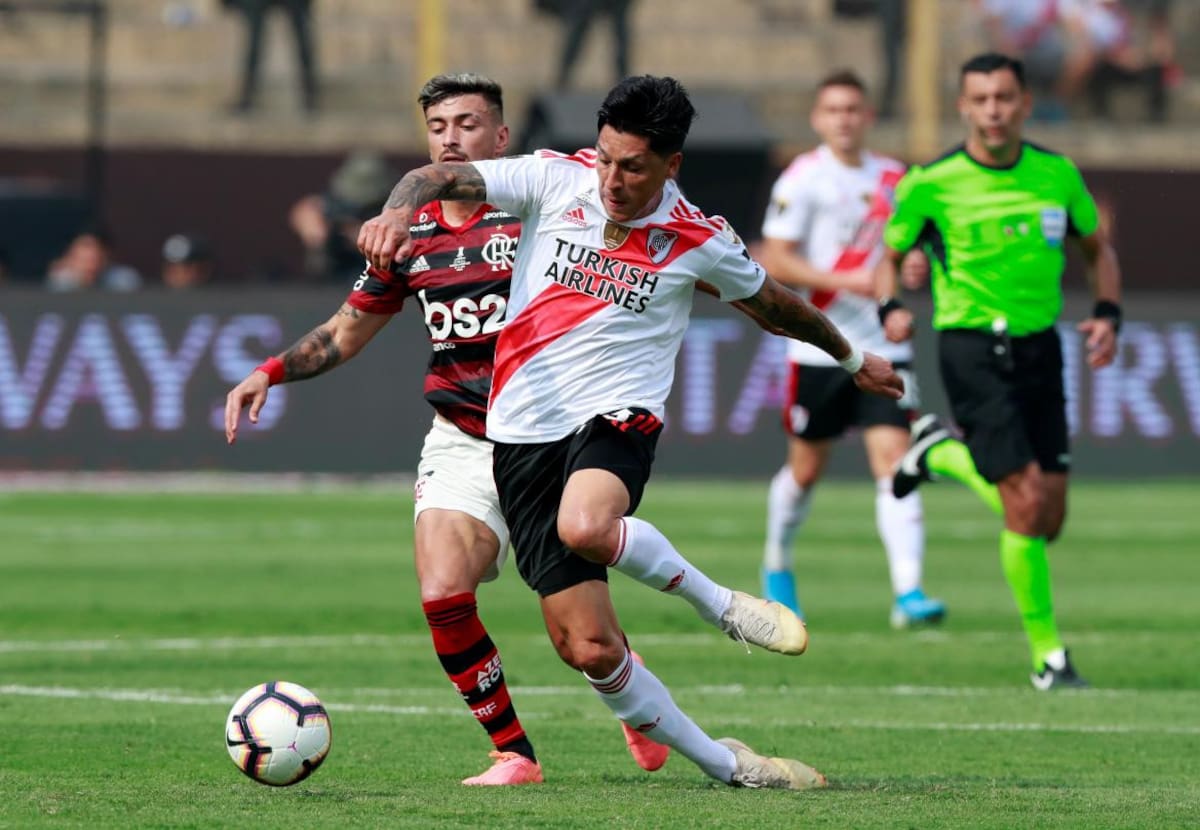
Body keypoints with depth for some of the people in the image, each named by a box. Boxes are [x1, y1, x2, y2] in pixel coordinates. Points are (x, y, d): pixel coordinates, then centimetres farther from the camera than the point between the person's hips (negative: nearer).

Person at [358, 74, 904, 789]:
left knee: (585, 528, -39)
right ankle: (725, 766, 11)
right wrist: (399, 211, -29)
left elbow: (775, 305, 18)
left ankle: (716, 601, -11)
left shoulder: (700, 241, -1)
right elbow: (441, 178, -7)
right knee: (589, 648, -5)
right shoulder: (555, 179, -1)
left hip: (616, 417, -2)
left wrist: (853, 359, 32)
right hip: (526, 433, 2)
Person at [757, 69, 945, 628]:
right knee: (806, 467, 9)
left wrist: (913, 263, -2)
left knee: (893, 458, -11)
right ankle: (777, 565, 37)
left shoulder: (892, 179, 8)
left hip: (884, 349, 3)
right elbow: (774, 262, -11)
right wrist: (848, 281, -19)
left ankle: (908, 592, -20)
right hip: (819, 347, -3)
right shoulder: (803, 179, -7)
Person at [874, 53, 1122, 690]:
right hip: (971, 349, -4)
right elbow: (890, 255, 6)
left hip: (1039, 347, 4)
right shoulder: (930, 183, -7)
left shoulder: (1057, 175, 2)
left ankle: (948, 455, 34)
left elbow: (1097, 247, 17)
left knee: (1048, 524, 6)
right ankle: (1046, 651, -1)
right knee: (1027, 505, -15)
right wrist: (890, 309, -14)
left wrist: (1107, 313, 0)